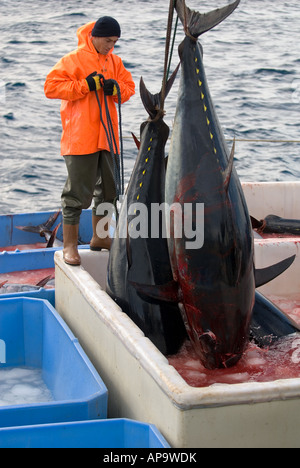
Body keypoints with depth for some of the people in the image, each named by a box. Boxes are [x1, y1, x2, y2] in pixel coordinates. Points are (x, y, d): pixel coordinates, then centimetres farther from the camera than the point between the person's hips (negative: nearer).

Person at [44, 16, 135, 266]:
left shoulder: (114, 61, 11)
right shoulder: (74, 59, -8)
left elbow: (129, 86, 15)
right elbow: (51, 86, -13)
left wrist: (116, 87, -8)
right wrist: (86, 85, -19)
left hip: (107, 137, 7)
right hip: (80, 138, -7)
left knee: (108, 188, 15)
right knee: (78, 191, -6)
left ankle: (100, 237, 30)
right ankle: (70, 244, 4)